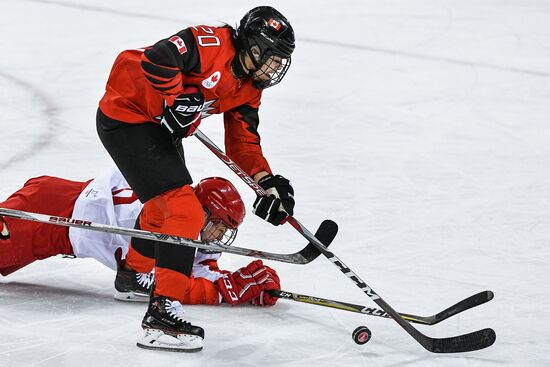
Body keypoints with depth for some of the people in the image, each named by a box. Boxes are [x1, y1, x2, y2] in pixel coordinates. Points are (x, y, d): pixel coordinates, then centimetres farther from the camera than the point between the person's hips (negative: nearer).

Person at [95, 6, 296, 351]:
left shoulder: (249, 88, 4)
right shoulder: (212, 43, -24)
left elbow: (243, 140, 8)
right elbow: (157, 58, -35)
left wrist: (267, 181, -5)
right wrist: (178, 99, -25)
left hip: (161, 128, 11)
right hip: (126, 118, -11)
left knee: (164, 205, 31)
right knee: (185, 212, -18)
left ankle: (135, 274, 57)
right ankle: (161, 310, -19)